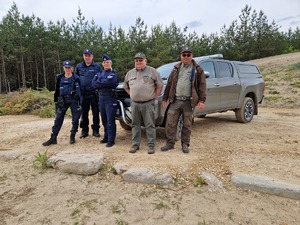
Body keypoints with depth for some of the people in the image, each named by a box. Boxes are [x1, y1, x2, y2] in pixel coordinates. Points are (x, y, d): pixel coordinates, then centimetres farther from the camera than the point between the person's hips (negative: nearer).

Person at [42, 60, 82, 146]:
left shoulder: (76, 78, -3)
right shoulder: (60, 78, 8)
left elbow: (79, 91, -4)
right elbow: (57, 90, 13)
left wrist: (80, 103, -9)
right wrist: (56, 101, 11)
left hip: (73, 100, -3)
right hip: (62, 100, 3)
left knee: (75, 119, 3)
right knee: (58, 119, 2)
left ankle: (72, 137, 18)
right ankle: (53, 138, 8)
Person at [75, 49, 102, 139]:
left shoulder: (97, 66, 3)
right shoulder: (79, 66, 9)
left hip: (94, 94, -2)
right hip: (83, 94, 2)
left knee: (96, 113, 5)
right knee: (84, 113, 8)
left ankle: (96, 130, 16)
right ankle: (84, 130, 20)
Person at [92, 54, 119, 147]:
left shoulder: (113, 73, 0)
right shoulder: (99, 74, 18)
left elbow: (108, 82, -19)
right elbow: (93, 84, 3)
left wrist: (99, 83, -4)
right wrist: (103, 83, -10)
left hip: (110, 98, -6)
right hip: (101, 98, 6)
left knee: (110, 120, -5)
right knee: (104, 119, 12)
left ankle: (111, 140, 1)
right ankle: (106, 137, 25)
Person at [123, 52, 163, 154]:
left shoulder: (152, 71, 0)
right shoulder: (130, 73, 12)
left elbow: (160, 85, 2)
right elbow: (126, 87, 23)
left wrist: (154, 96, -2)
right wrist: (132, 95, 11)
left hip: (148, 104, -4)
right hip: (134, 104, 4)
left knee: (150, 125, 0)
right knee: (135, 125, 10)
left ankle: (151, 145, 8)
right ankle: (135, 144, 20)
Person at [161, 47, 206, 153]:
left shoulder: (197, 69, 4)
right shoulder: (176, 69, 13)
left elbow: (202, 85, -1)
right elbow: (169, 84, 15)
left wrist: (202, 100, -10)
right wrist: (164, 98, 13)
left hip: (188, 101, -2)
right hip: (175, 101, 3)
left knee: (187, 125, 6)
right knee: (170, 123, 1)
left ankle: (185, 144, 20)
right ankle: (170, 143, 13)